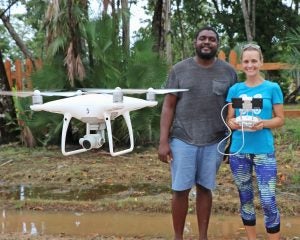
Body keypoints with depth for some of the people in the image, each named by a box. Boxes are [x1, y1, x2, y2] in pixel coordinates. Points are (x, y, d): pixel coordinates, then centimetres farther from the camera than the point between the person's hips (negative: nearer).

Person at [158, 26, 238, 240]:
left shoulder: (228, 72, 3)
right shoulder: (179, 69, 0)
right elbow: (168, 106, 0)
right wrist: (163, 141, -6)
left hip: (214, 142, 1)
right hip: (183, 140, -1)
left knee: (205, 188, 11)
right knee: (180, 190, 3)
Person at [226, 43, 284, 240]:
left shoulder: (272, 88, -1)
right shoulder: (235, 89, 6)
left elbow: (280, 119, 1)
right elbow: (229, 119, 9)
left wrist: (263, 123, -18)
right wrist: (234, 124, -13)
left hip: (264, 150, -3)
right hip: (238, 150, 3)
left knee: (268, 201, -7)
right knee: (246, 198, 13)